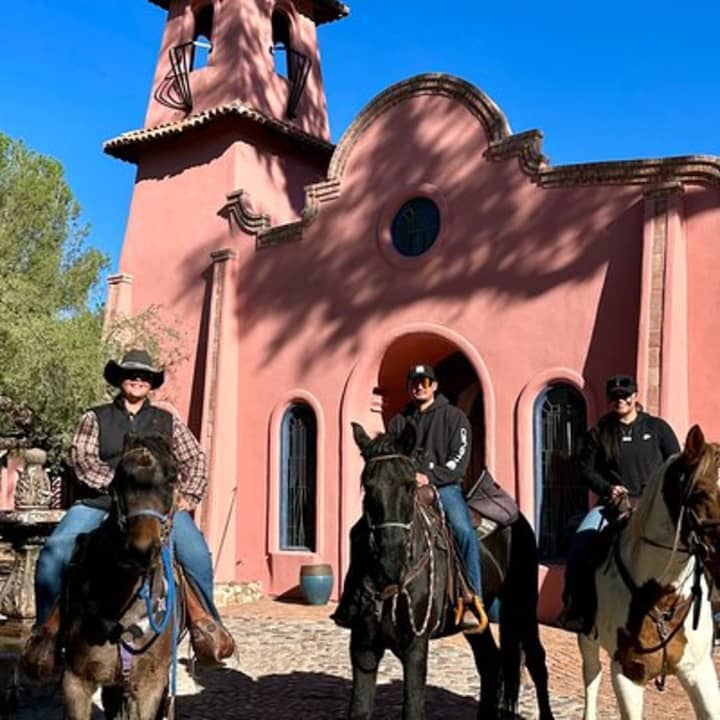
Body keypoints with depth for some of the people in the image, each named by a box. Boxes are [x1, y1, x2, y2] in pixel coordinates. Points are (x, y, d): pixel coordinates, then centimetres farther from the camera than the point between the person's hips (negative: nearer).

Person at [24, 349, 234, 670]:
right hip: (101, 500, 0)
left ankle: (204, 622, -6)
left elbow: (195, 460, 16)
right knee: (54, 552, -21)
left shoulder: (168, 421, 18)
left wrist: (188, 496, -1)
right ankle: (47, 627, -4)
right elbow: (80, 456, 1)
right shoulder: (96, 418, 14)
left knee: (197, 555, -23)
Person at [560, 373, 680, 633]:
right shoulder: (598, 434, 10)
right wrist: (608, 489, -9)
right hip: (614, 504, 1)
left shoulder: (657, 428, 10)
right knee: (581, 541, -22)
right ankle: (575, 607, -11)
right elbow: (586, 469, 7)